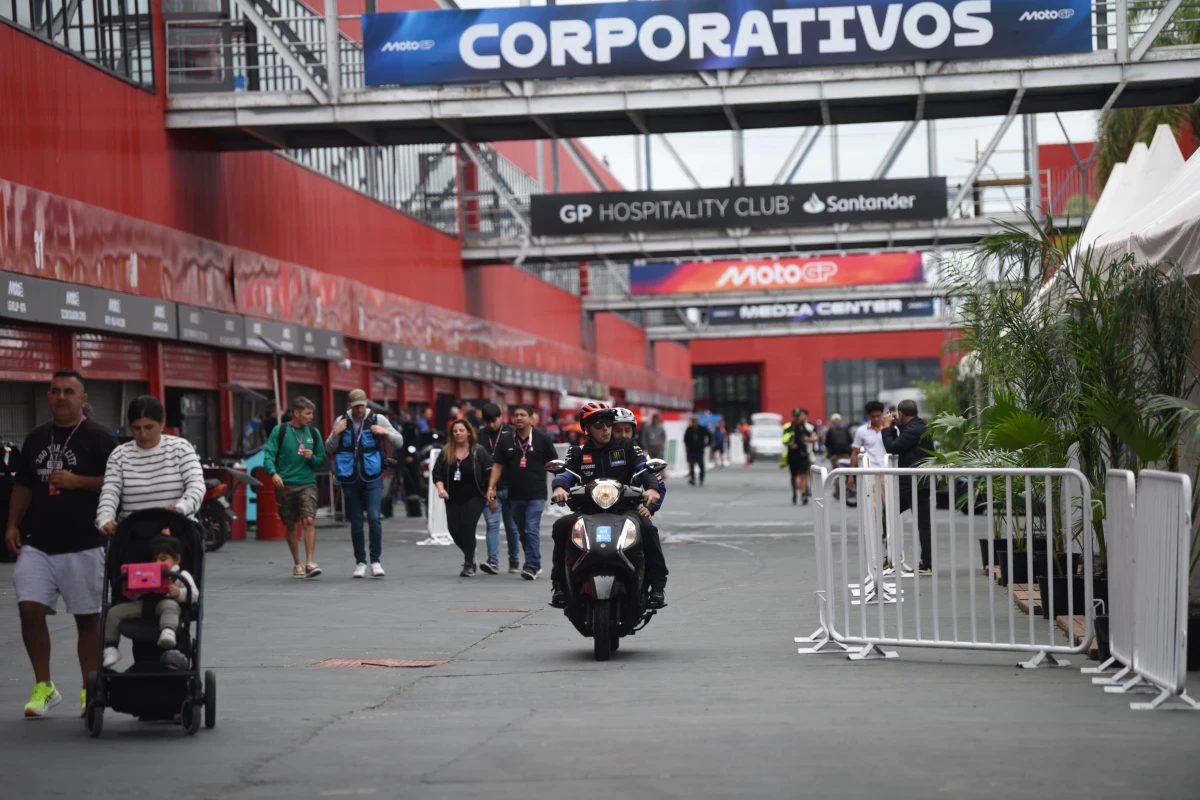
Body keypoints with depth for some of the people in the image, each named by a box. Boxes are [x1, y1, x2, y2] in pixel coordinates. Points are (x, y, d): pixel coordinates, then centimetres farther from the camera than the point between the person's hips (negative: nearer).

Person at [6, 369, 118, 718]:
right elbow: (23, 486, 22)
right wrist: (13, 524, 11)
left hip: (83, 546, -4)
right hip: (38, 545, 4)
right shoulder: (36, 438, 14)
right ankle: (43, 686, 6)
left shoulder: (99, 439, -2)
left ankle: (89, 692, 13)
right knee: (30, 609, -7)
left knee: (87, 618, 3)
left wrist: (77, 481, -16)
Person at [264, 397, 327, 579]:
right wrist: (273, 472, -24)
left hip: (307, 484, 1)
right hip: (284, 485, -1)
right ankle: (297, 565, 19)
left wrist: (312, 457, -8)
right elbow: (268, 455, -7)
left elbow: (322, 459, 14)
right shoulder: (280, 431, 0)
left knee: (309, 521, -16)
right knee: (291, 526, 7)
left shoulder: (314, 433, 8)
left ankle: (310, 563, -17)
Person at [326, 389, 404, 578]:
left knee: (374, 517, -13)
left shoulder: (377, 419, 0)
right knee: (356, 521, 5)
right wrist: (336, 433, -8)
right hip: (349, 478, 2)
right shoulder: (341, 421, 4)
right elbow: (329, 450, 8)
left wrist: (386, 433, -14)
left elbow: (399, 443, 4)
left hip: (372, 477, -2)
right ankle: (360, 562, 14)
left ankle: (375, 561, -6)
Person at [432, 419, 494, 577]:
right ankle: (470, 554, 28)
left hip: (474, 498, -4)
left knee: (467, 527, -16)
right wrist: (440, 488, -15)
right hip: (453, 499, 4)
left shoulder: (479, 451, -3)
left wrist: (492, 497, -7)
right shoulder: (445, 452, 5)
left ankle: (468, 564, -5)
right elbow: (437, 473, 4)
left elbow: (490, 474, -3)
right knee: (454, 531, -1)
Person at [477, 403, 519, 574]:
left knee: (512, 526, 8)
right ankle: (493, 561, -10)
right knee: (492, 524, -7)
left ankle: (514, 561, 20)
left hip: (509, 488, -1)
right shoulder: (479, 436, 7)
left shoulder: (511, 433, -2)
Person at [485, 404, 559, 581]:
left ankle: (531, 566, -13)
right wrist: (491, 487, 1)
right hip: (515, 495, 4)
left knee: (532, 530, -13)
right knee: (522, 532, 11)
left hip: (536, 495, -4)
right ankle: (535, 564, 23)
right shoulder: (506, 441, 8)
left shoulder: (542, 439, 0)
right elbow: (498, 466, 10)